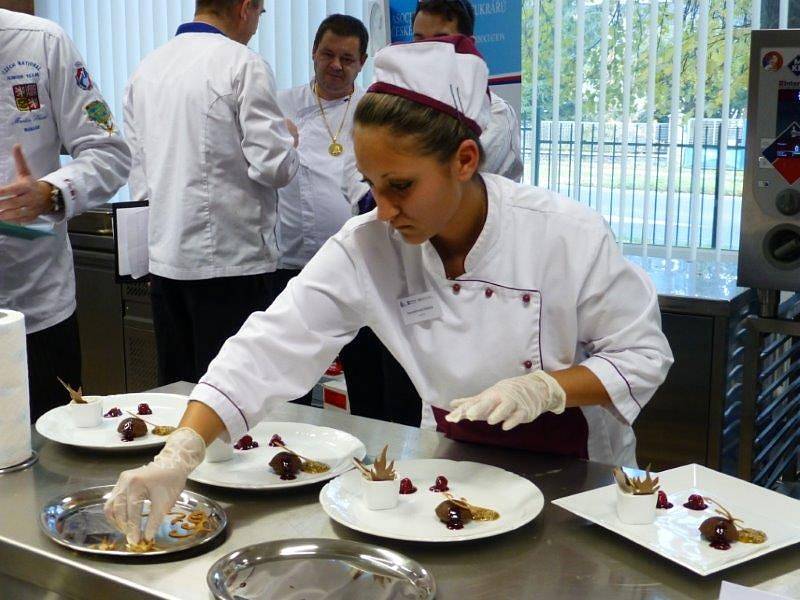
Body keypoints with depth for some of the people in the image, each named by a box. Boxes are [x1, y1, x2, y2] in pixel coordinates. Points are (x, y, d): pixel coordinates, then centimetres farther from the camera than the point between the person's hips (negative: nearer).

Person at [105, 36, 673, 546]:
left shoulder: (565, 234, -22)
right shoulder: (368, 246, -15)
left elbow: (642, 354, -12)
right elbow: (275, 347, -23)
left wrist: (546, 388, -29)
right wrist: (180, 453, -34)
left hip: (573, 475, -2)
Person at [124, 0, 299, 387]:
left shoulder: (145, 69, 11)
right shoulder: (244, 65, -9)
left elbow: (137, 174, 14)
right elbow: (273, 166, -12)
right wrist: (287, 138, 8)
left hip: (164, 260, 7)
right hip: (232, 259, -6)